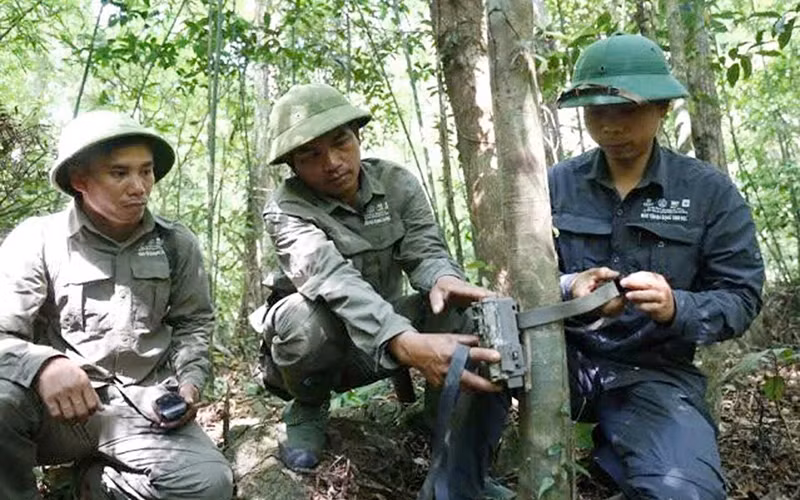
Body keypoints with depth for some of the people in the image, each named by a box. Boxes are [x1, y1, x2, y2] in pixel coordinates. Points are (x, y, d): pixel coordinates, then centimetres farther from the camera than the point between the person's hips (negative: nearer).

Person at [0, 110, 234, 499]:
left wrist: (190, 382, -2)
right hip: (59, 408, -3)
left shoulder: (176, 244, 6)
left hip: (143, 408, 3)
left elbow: (193, 323, 17)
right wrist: (44, 364, -32)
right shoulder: (37, 240, -4)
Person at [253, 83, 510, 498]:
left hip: (387, 328, 3)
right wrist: (407, 343, -57)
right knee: (308, 315, -39)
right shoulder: (286, 210, -21)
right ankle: (308, 409, -3)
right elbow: (333, 280, -39)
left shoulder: (397, 183, -6)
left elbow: (425, 252, -15)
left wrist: (444, 280, -43)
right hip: (313, 344, -3)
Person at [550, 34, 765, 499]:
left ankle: (608, 448, 4)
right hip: (565, 356, 2)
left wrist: (675, 308, -25)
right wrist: (569, 288, -22)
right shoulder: (558, 183, 3)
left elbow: (742, 298, -4)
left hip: (654, 373, -1)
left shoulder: (711, 191, -1)